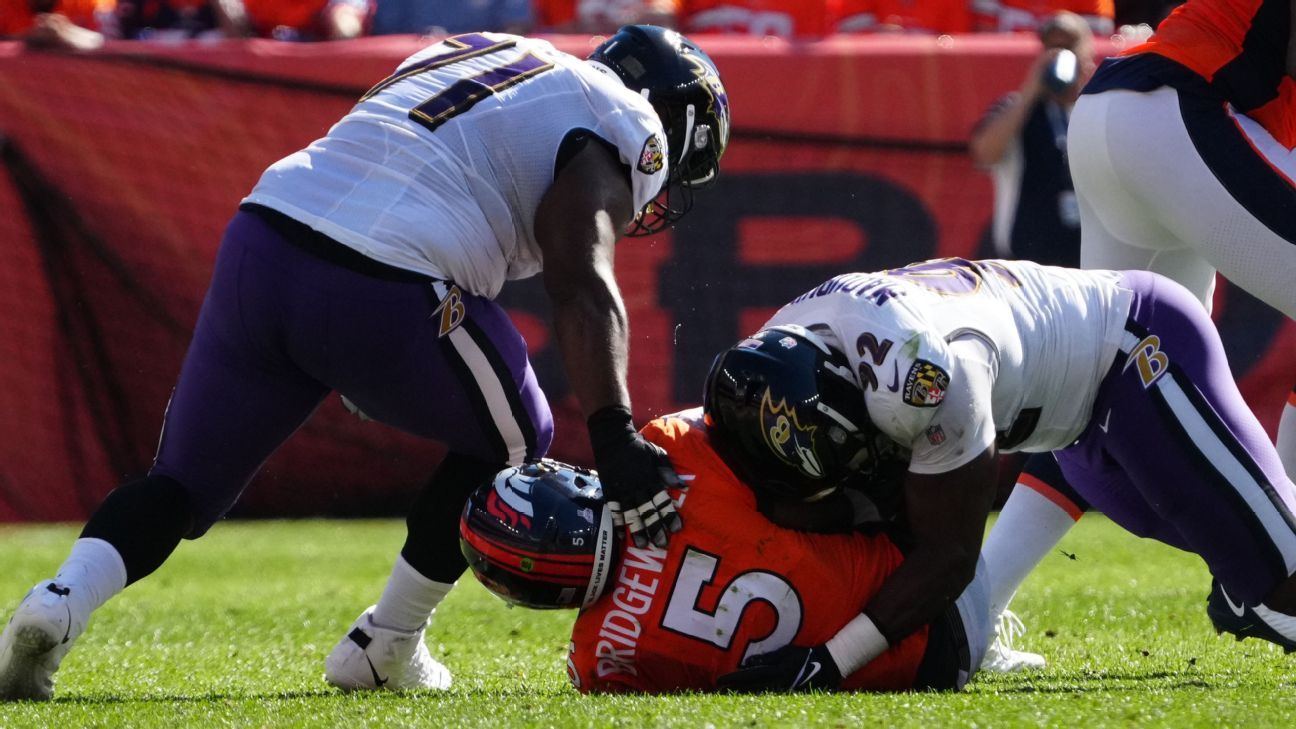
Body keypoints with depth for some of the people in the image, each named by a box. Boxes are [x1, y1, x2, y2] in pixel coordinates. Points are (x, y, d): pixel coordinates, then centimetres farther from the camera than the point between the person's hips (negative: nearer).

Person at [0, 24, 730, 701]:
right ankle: (386, 649, 22)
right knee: (510, 444, 21)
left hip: (262, 238, 6)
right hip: (383, 294, -6)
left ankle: (62, 600, -8)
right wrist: (616, 436, -17)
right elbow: (582, 286, -10)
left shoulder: (476, 54, 30)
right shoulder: (620, 132, 6)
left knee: (183, 485, 18)